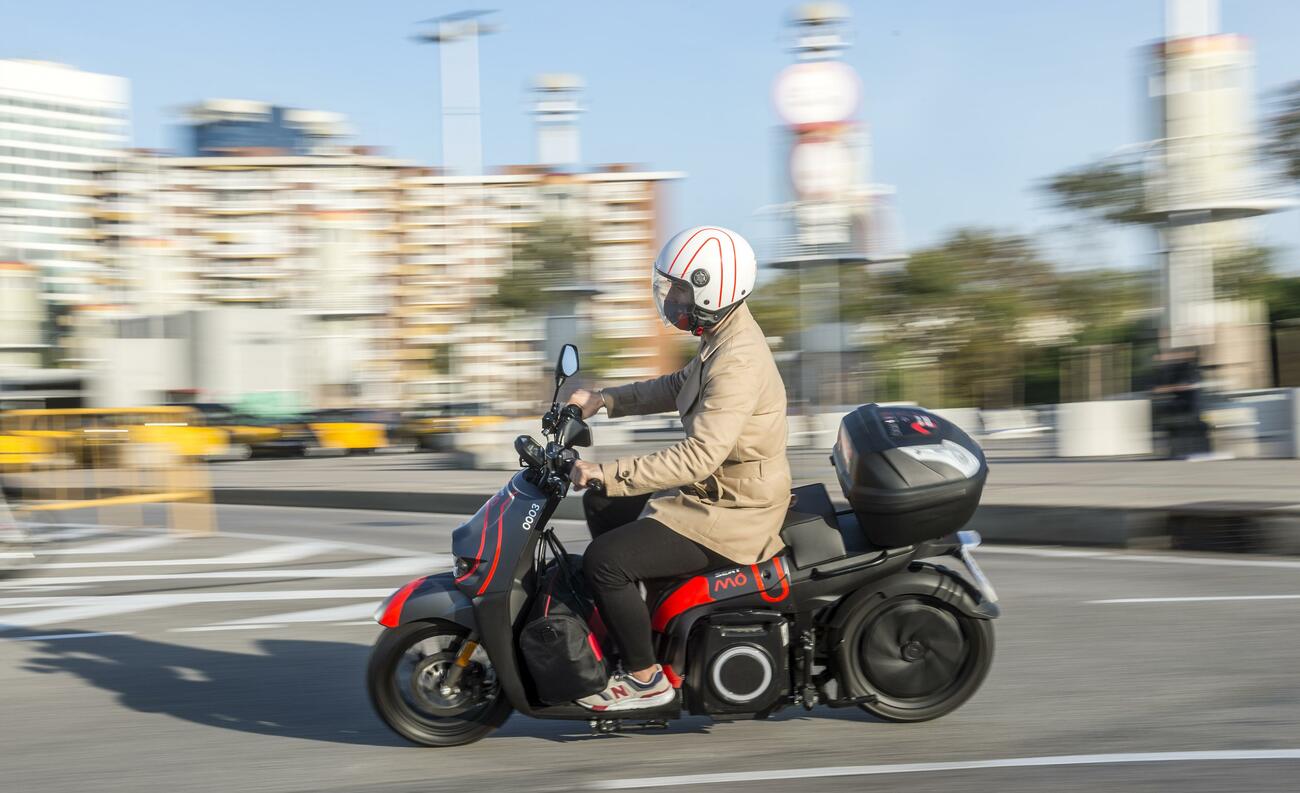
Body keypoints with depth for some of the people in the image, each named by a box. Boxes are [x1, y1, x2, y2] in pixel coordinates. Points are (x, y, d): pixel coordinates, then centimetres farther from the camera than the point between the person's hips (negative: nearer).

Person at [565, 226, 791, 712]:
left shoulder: (737, 361, -27)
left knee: (603, 560, -17)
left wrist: (608, 472, -32)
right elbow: (678, 387, 23)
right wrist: (603, 400, 13)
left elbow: (699, 455, -34)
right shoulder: (724, 336, 6)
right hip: (715, 494, 11)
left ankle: (646, 677, -3)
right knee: (600, 506, 19)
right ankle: (628, 616, 27)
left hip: (731, 518, -11)